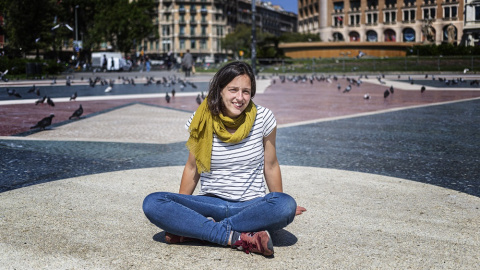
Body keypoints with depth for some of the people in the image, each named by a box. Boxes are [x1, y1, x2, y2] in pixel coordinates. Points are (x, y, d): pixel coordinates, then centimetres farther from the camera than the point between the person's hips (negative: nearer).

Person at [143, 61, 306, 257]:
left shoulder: (263, 118, -5)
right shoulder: (202, 121, -3)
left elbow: (270, 166, 6)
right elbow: (192, 168, 9)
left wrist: (280, 208, 14)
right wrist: (177, 213, 8)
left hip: (252, 205, 0)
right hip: (210, 203, 1)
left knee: (286, 205, -35)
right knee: (152, 203, -24)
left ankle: (195, 230, -25)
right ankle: (237, 237, -29)